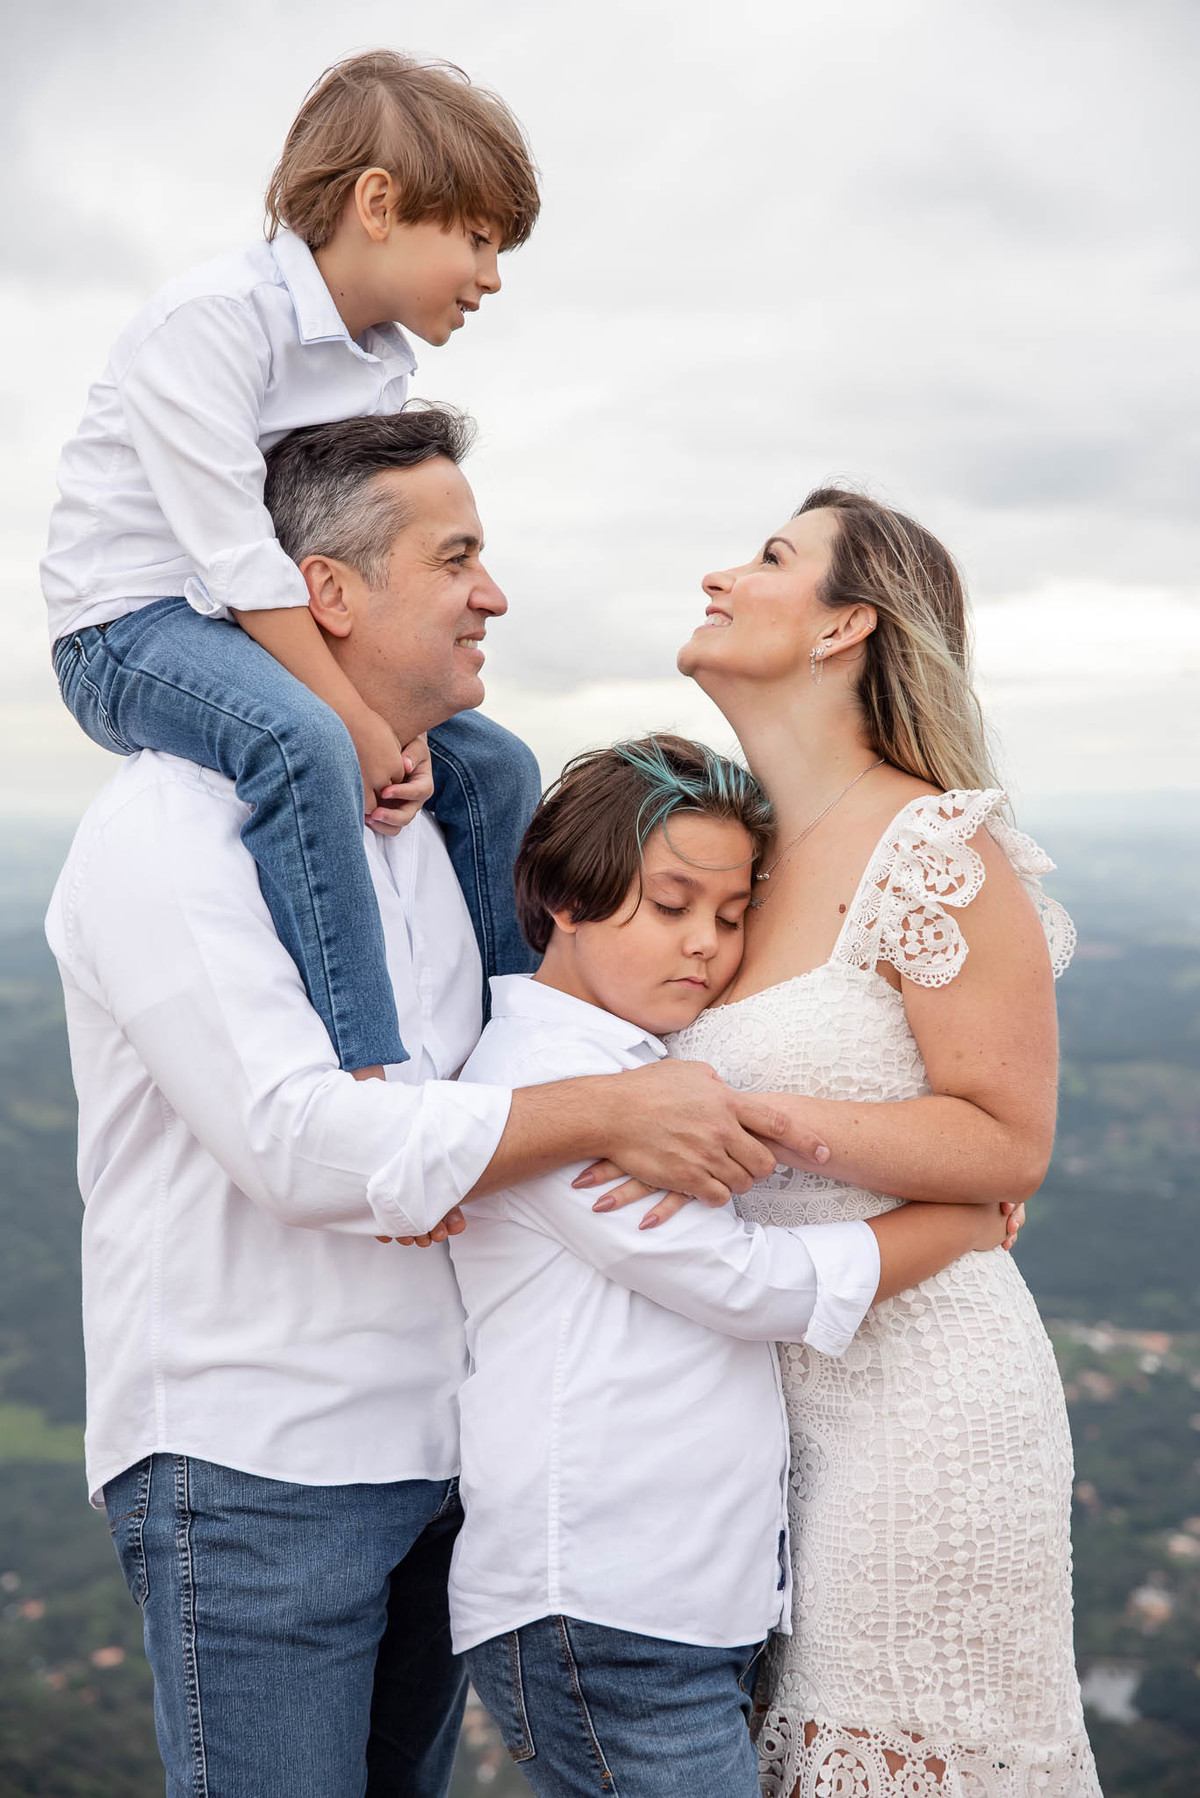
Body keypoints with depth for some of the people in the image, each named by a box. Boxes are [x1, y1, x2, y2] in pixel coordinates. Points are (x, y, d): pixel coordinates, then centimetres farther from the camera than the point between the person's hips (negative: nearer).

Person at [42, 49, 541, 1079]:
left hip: (266, 632, 9)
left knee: (485, 761, 4)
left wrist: (401, 726, -12)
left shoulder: (385, 369, 9)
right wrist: (362, 725, -27)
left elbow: (373, 569, 3)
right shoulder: (215, 317, -19)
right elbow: (234, 552, -26)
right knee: (299, 741, -37)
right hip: (130, 626, -9)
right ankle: (365, 1073, -36)